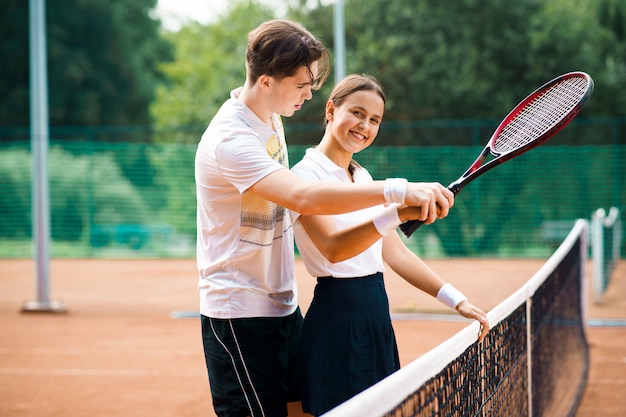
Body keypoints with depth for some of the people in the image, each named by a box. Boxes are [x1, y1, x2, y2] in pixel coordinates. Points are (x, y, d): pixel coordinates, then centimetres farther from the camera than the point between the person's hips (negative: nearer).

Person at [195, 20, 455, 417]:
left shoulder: (270, 117, 7)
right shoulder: (231, 139, -24)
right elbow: (303, 196, -39)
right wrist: (396, 190, -44)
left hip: (282, 305, 9)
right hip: (241, 314, -9)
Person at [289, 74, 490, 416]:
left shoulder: (363, 176, 15)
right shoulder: (306, 174, -11)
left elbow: (396, 253, 16)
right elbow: (333, 249, -27)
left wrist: (455, 300, 6)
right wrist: (399, 212, -41)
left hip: (376, 319, 8)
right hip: (337, 320, -8)